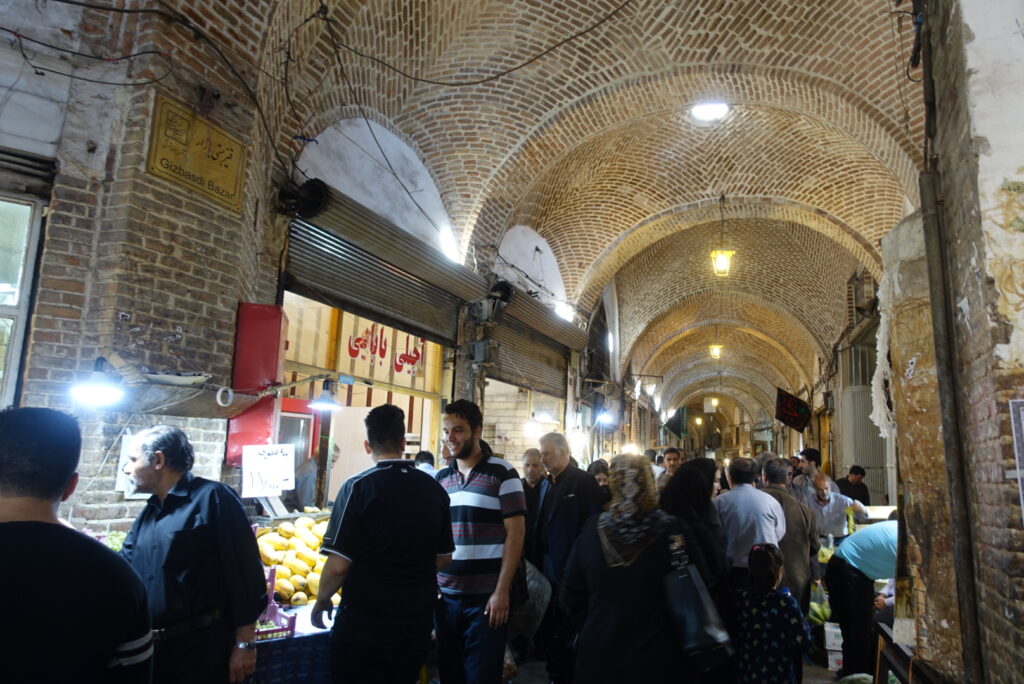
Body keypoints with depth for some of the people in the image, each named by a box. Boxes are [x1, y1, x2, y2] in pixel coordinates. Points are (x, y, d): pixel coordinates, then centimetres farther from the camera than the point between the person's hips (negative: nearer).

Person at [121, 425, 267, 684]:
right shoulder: (148, 513, 13)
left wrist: (245, 643, -16)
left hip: (203, 647, -7)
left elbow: (245, 572, -16)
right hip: (151, 648, 8)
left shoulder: (213, 498, -13)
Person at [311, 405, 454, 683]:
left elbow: (339, 565, -17)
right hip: (417, 618, 4)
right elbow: (444, 558, 8)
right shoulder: (435, 489, -2)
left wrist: (322, 601, 2)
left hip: (364, 620, -4)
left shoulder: (358, 487, -16)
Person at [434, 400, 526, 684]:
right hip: (444, 596, 5)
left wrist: (502, 591, -13)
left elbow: (515, 533, -9)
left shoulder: (502, 473, -8)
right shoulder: (441, 478, 8)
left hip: (485, 598, -5)